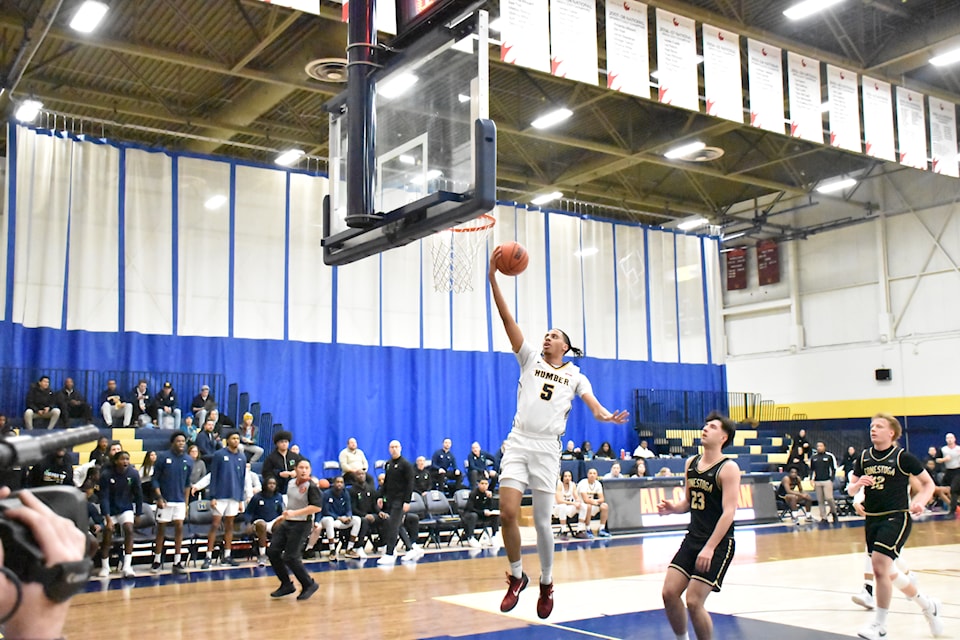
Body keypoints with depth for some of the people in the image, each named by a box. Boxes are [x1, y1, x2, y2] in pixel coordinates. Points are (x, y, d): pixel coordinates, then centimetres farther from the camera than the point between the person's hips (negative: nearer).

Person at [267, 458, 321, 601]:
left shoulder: (311, 486, -16)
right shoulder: (291, 483, 7)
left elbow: (316, 507, -27)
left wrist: (294, 513, -29)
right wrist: (284, 516, 24)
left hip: (301, 525, -8)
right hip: (287, 523, 8)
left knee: (290, 557, -10)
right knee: (272, 552, 5)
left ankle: (309, 585, 10)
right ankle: (287, 585, 19)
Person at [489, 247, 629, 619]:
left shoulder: (574, 375, 13)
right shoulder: (530, 359, 12)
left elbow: (591, 402, -3)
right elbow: (508, 320, 3)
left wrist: (606, 416, -27)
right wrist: (493, 278, -6)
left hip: (547, 448, -1)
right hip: (518, 443, 1)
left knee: (542, 521, 3)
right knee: (508, 513, -9)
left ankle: (546, 583, 23)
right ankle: (517, 576, 13)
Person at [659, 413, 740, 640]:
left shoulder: (728, 468, -13)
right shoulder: (691, 463, 8)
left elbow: (729, 512, -20)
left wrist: (710, 548, -26)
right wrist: (672, 508, -5)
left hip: (718, 543, -7)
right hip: (693, 538, 7)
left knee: (694, 601, -9)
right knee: (669, 593, 2)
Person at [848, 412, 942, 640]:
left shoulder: (902, 457, -6)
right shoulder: (864, 457, 6)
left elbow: (928, 483, 3)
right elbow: (851, 490, 10)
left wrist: (920, 502, -14)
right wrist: (858, 484, -12)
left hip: (896, 517, -6)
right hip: (872, 519, 6)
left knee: (879, 566, -18)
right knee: (887, 573, 14)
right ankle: (927, 605, 38)